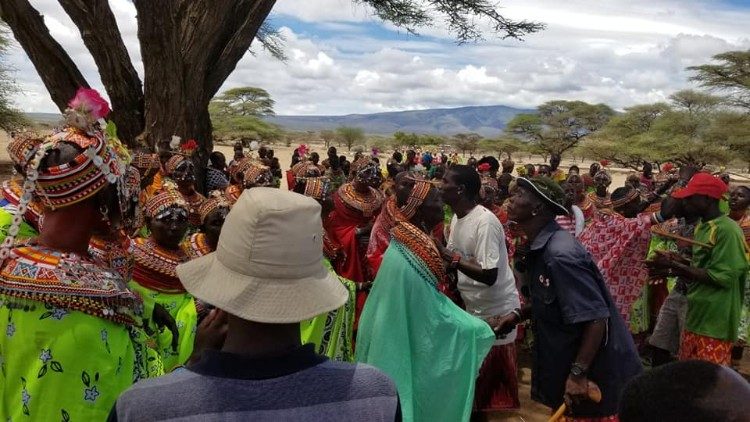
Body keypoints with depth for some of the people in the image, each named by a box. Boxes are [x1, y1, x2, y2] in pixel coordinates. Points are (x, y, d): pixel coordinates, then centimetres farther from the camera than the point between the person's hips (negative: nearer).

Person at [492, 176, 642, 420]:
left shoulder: (560, 253, -26)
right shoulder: (541, 248, 3)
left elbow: (596, 318, -28)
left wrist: (578, 374, -25)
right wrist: (518, 315, 4)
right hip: (566, 362, 9)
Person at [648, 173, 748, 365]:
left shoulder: (727, 230, -17)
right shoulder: (703, 227, 12)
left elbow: (722, 277, -22)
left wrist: (676, 267, -19)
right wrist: (678, 262, 2)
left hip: (714, 324, -9)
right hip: (695, 317, 9)